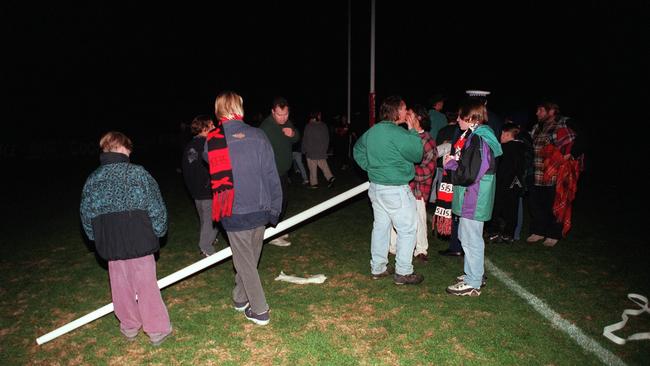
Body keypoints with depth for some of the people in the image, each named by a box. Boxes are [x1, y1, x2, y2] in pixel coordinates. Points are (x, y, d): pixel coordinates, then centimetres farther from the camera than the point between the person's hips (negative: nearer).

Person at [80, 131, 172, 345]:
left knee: (121, 286, 16)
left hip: (110, 244, 4)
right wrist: (158, 232, 6)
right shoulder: (138, 173, -9)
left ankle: (129, 326, 32)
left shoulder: (92, 179, 4)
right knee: (147, 285, 5)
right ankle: (157, 330, 14)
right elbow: (157, 207, -8)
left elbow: (86, 214, 11)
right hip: (140, 241, -3)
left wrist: (97, 239, 22)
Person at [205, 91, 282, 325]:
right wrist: (275, 209, 4)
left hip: (234, 214, -2)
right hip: (260, 210, 3)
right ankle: (240, 298, 39)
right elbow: (271, 175, -5)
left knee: (245, 263, 10)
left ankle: (260, 311, 17)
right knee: (249, 259, 21)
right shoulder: (257, 135, -5)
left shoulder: (212, 141, -7)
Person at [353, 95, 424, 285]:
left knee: (380, 226, 17)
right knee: (407, 229, 4)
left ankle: (377, 268, 26)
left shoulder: (372, 131, 6)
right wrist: (412, 131, -4)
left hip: (376, 186, 9)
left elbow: (358, 150, 20)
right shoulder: (399, 134, -20)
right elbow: (417, 155, -10)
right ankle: (403, 273, 11)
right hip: (396, 189, -8)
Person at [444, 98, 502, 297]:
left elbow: (469, 175, -25)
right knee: (468, 236, 20)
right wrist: (454, 160, 4)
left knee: (471, 239, 0)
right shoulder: (475, 136, 11)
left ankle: (472, 284, 12)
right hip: (470, 198, 10)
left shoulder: (478, 140, -21)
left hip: (473, 199, -10)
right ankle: (475, 274, 35)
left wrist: (450, 163, -11)